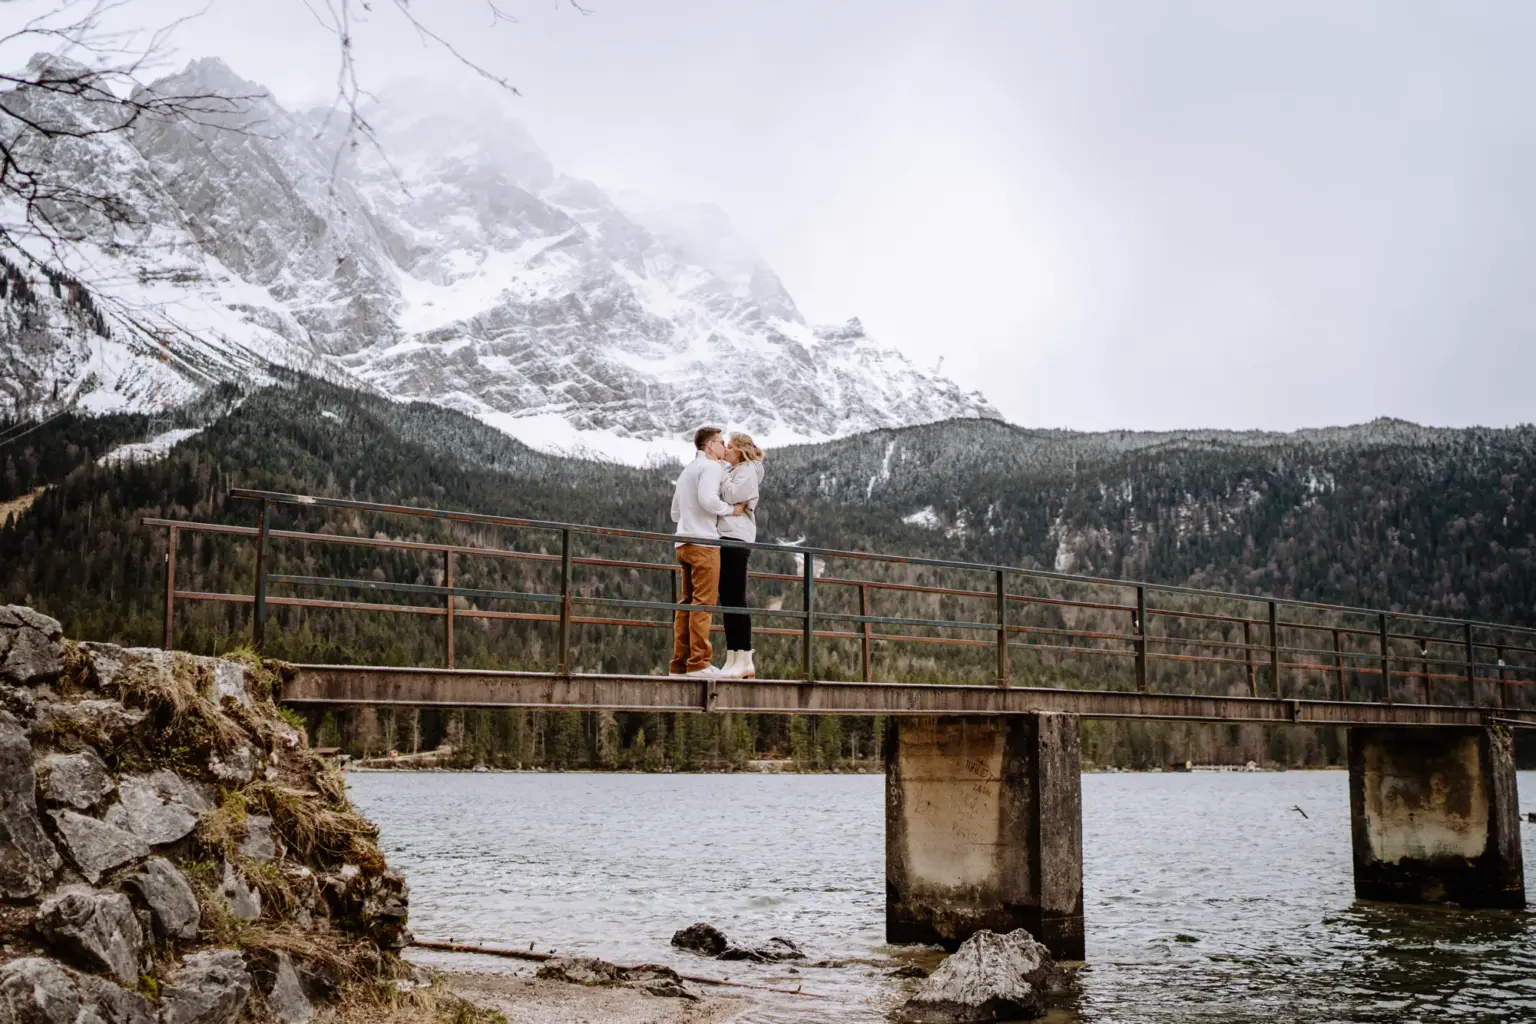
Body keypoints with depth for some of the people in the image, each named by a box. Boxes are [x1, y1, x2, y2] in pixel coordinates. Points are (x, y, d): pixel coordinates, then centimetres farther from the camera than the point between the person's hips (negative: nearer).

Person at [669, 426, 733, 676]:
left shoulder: (687, 470, 25)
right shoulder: (711, 467, -4)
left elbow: (675, 513, 27)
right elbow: (708, 499, -20)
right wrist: (731, 509, -7)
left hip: (684, 542, 9)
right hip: (704, 542, -9)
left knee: (686, 603, 7)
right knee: (703, 603, -10)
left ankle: (680, 663, 5)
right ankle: (698, 663, -14)